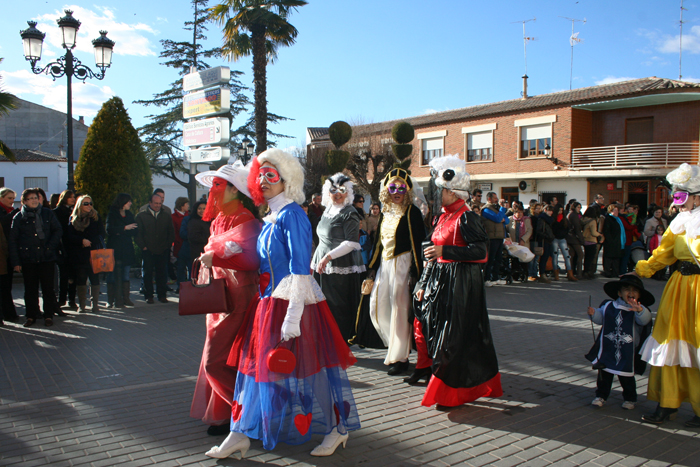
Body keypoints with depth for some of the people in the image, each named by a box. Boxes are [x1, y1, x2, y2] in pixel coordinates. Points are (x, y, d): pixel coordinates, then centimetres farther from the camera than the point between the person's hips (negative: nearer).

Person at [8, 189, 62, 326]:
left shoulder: (47, 213, 6)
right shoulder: (19, 217, 3)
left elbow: (58, 230, 10)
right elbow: (12, 241, 2)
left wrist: (50, 246, -7)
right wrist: (15, 262, -4)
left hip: (47, 258, 0)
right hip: (28, 259, 0)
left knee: (48, 288, 3)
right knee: (30, 289, 8)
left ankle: (49, 315, 13)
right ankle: (31, 316, 17)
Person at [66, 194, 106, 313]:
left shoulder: (96, 217, 8)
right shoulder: (73, 219, 9)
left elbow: (101, 234, 4)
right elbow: (69, 236, 2)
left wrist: (90, 242, -9)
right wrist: (82, 241, -13)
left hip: (94, 253, -1)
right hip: (78, 255, 1)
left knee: (95, 279, -3)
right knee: (80, 280, 3)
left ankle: (95, 304, 5)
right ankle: (82, 305, 10)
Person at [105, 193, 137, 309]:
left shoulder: (130, 215, 15)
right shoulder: (112, 215, 0)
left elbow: (134, 231, 5)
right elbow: (109, 230, -15)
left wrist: (121, 232, -8)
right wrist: (125, 228, -15)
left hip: (127, 249, 5)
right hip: (115, 249, -5)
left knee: (126, 274, 5)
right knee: (115, 274, -6)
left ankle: (125, 298, 9)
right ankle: (117, 300, -4)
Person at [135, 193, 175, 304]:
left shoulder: (167, 215, 11)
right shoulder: (141, 216, 4)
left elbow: (171, 233, 14)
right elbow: (138, 233, 2)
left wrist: (168, 245, 4)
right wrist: (143, 246, -6)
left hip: (163, 251, 2)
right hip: (147, 250, -1)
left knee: (162, 273, 5)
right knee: (147, 274, 2)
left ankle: (162, 295, 13)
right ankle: (149, 296, 11)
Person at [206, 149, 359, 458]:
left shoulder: (291, 215, -13)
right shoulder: (270, 218, 14)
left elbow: (300, 269, -19)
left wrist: (292, 317, -24)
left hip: (293, 302, -9)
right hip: (269, 301, 9)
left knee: (299, 367, 0)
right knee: (256, 363, 10)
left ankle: (338, 428, 18)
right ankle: (241, 434, 19)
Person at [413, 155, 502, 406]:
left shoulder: (466, 218, -13)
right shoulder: (443, 217, 13)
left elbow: (480, 251, -20)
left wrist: (444, 251, -24)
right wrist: (423, 284, 14)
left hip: (460, 283, -9)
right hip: (439, 281, 9)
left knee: (454, 337, -3)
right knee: (429, 328, 12)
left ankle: (452, 394, 9)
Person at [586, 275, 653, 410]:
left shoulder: (638, 310, -7)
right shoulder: (608, 306, 2)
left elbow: (644, 319, -26)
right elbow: (600, 318, 9)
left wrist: (640, 310, -46)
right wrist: (593, 313, -12)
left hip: (627, 352, -2)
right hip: (607, 349, 2)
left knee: (627, 377, 9)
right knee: (604, 374, 9)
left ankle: (630, 398, 30)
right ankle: (601, 396, 24)